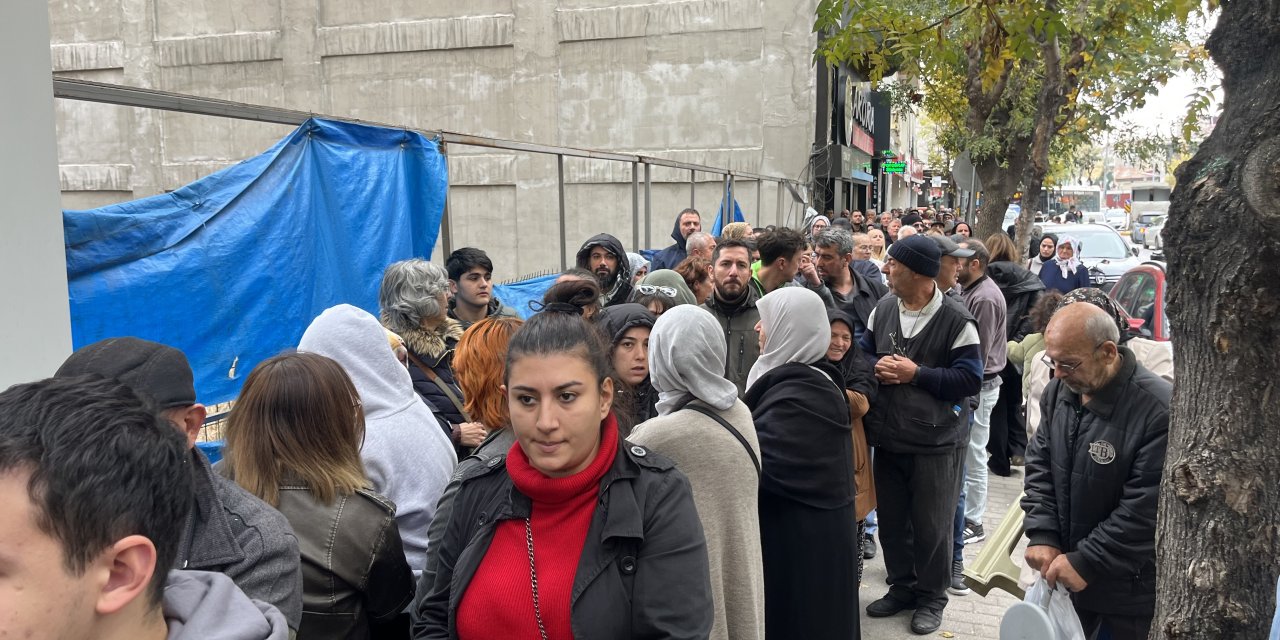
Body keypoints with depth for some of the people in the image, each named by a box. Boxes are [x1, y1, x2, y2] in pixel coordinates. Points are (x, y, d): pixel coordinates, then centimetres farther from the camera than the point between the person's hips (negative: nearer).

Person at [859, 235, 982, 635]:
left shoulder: (956, 321, -14)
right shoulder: (883, 309, 2)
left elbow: (970, 380, -15)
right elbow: (861, 352, 11)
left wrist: (916, 374, -21)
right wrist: (876, 367, -12)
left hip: (936, 443, -5)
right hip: (888, 437, 5)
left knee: (932, 526, 8)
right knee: (891, 520, 16)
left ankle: (932, 598, 26)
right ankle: (902, 587, 34)